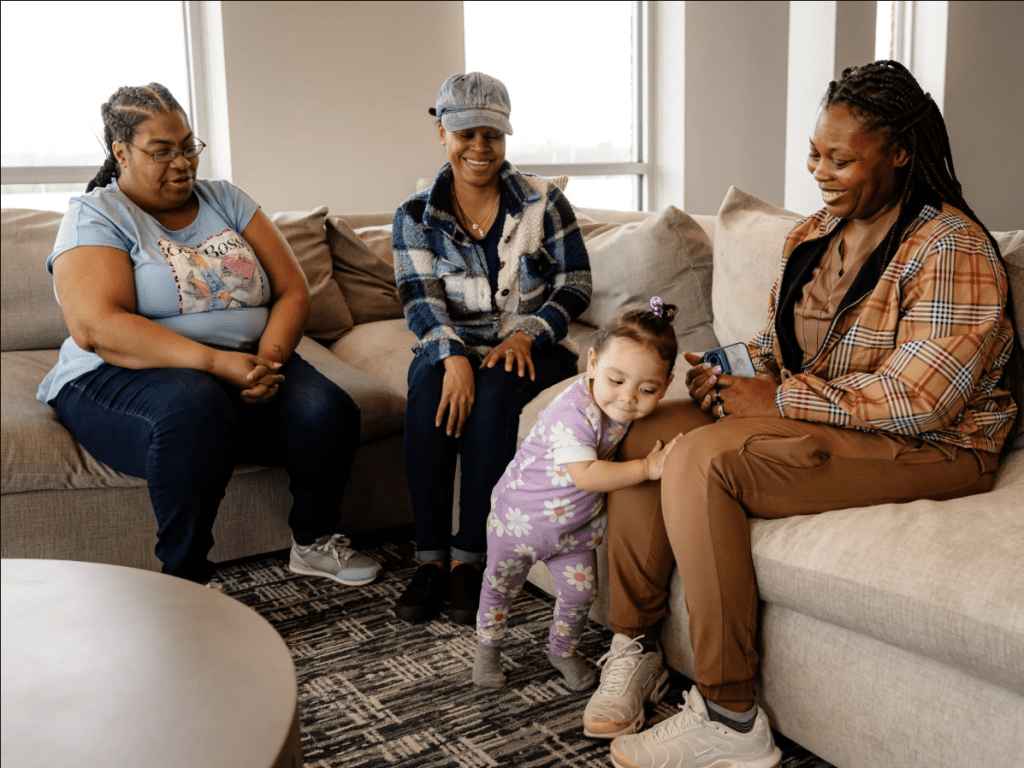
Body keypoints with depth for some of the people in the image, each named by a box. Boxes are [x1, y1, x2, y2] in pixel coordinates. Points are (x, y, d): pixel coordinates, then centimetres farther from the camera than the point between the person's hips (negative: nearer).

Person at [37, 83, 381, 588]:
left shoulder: (225, 201, 13)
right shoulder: (95, 216, -1)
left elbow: (292, 291, 5)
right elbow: (95, 328, -18)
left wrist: (268, 358, -16)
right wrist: (216, 362, -27)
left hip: (243, 364, 5)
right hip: (123, 378, -4)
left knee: (327, 412, -23)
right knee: (194, 406, -39)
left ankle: (314, 542, 5)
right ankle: (185, 579, -21)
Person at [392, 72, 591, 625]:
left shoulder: (544, 202, 1)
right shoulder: (415, 216, 3)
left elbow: (575, 287, -1)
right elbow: (420, 302, -7)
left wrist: (525, 336, -18)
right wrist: (453, 356, -27)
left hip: (531, 347, -1)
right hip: (452, 347, 1)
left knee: (493, 389, -34)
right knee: (429, 388, -32)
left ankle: (468, 559, -28)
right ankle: (430, 558, -26)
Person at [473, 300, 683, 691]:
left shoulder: (621, 407, -14)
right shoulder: (573, 412, -37)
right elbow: (584, 474, -42)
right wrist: (647, 468, -40)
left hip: (575, 525, 5)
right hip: (520, 516, -5)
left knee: (580, 592, 10)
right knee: (500, 585, 16)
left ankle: (562, 650, 38)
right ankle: (487, 646, 42)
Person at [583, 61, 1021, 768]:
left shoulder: (952, 250, -15)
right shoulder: (812, 237, 12)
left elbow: (917, 400, -24)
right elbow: (776, 344, 20)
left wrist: (777, 398, -19)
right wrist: (737, 375, -4)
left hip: (927, 449, -9)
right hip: (806, 418, 9)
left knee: (700, 460, -28)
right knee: (647, 433, -7)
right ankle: (634, 648, 1)